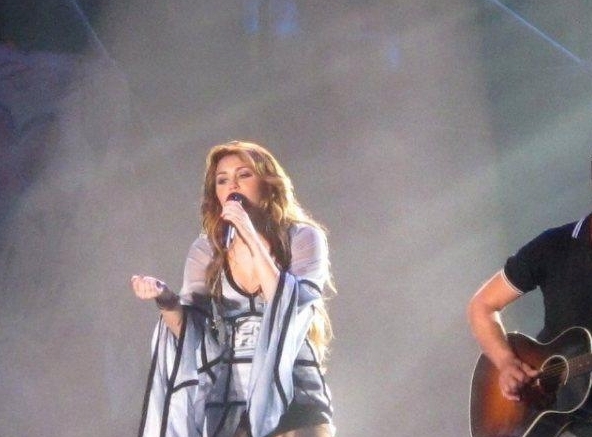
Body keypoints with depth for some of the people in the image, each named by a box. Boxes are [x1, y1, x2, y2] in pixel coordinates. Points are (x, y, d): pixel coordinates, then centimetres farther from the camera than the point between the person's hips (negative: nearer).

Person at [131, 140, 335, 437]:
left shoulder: (302, 238, 0)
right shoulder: (206, 251, 7)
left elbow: (290, 309, -14)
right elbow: (192, 334, 0)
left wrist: (251, 238, -16)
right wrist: (166, 301, -20)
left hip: (292, 401, -2)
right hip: (229, 408, 2)